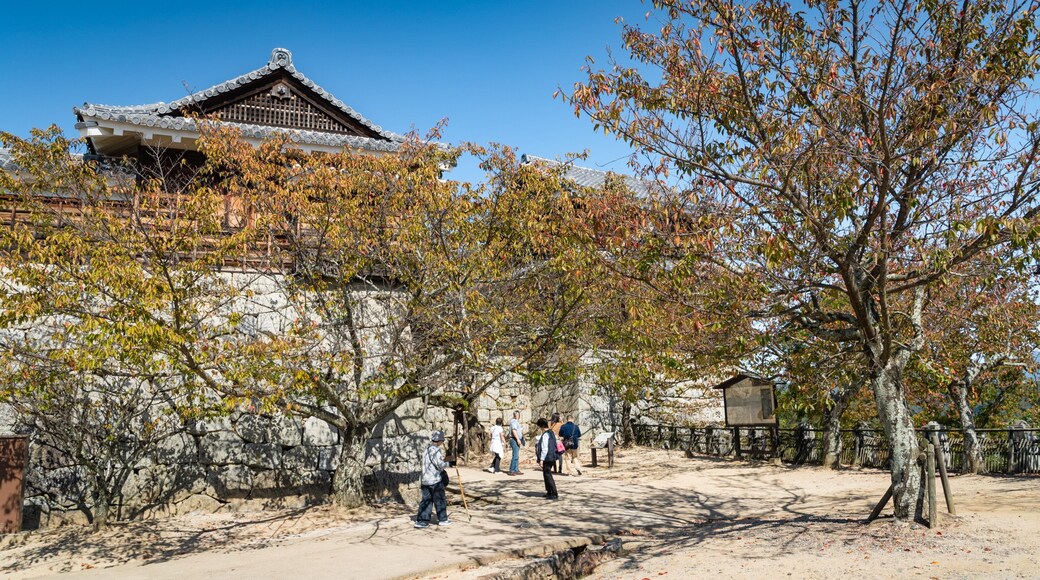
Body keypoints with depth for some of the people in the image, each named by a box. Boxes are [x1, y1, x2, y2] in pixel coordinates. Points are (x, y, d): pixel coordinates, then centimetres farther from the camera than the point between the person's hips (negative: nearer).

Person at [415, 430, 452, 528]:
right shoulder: (436, 450, -16)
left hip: (425, 480, 8)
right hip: (435, 480, -8)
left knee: (426, 500, 9)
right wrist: (449, 463, -5)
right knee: (440, 500, 6)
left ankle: (421, 520, 5)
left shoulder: (426, 450, 12)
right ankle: (442, 519, 16)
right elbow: (440, 464, -22)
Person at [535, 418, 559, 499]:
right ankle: (549, 492, 29)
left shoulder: (545, 435, -19)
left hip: (547, 458, -10)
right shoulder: (551, 433, 11)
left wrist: (541, 459, -20)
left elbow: (545, 448, -22)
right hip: (551, 457, 10)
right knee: (546, 475, 20)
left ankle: (554, 494, -4)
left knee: (548, 475, -5)